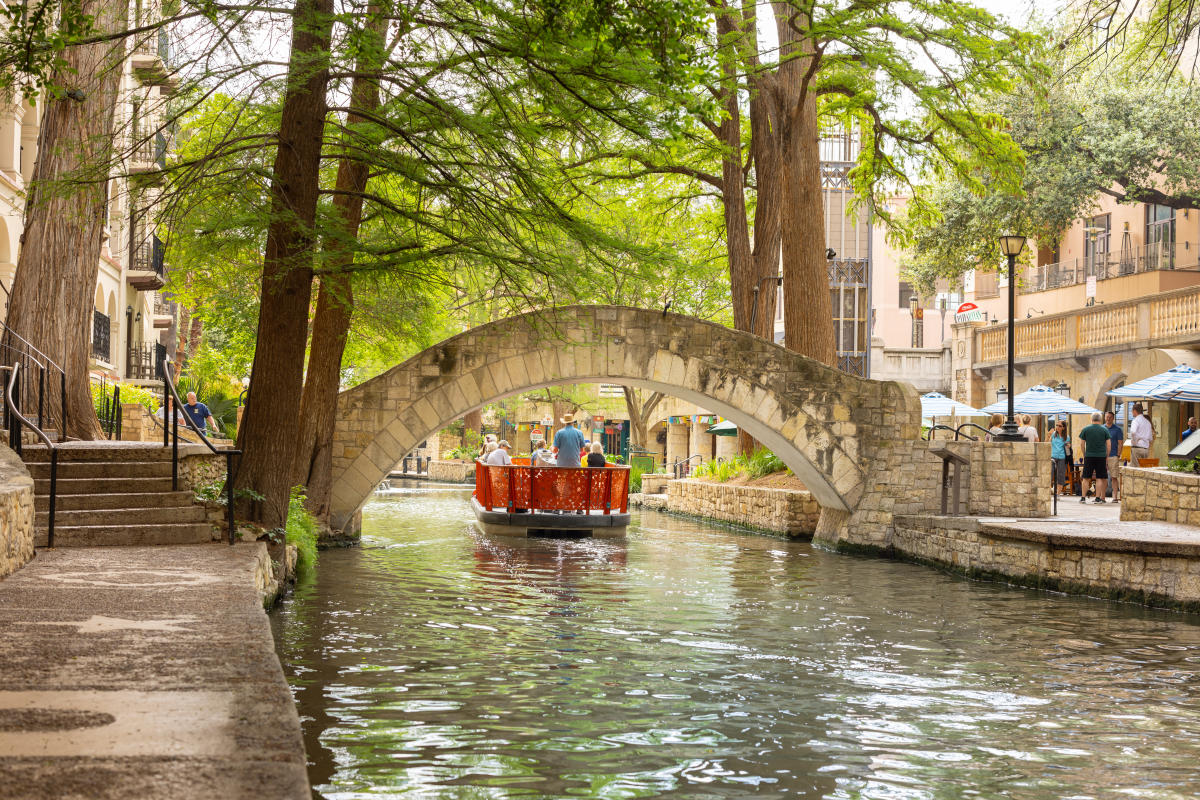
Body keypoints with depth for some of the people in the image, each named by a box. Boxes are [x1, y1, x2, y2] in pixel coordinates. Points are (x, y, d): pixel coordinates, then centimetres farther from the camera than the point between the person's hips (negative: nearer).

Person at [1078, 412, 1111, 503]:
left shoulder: (1085, 430, 2)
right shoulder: (1104, 430, 1)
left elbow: (1082, 444, 5)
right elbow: (1108, 445, 2)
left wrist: (1084, 455, 15)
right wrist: (1107, 457, 11)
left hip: (1089, 456, 0)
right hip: (1101, 456, 0)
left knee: (1086, 478, 6)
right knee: (1099, 478, 2)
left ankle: (1083, 497, 4)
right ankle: (1098, 498, -1)